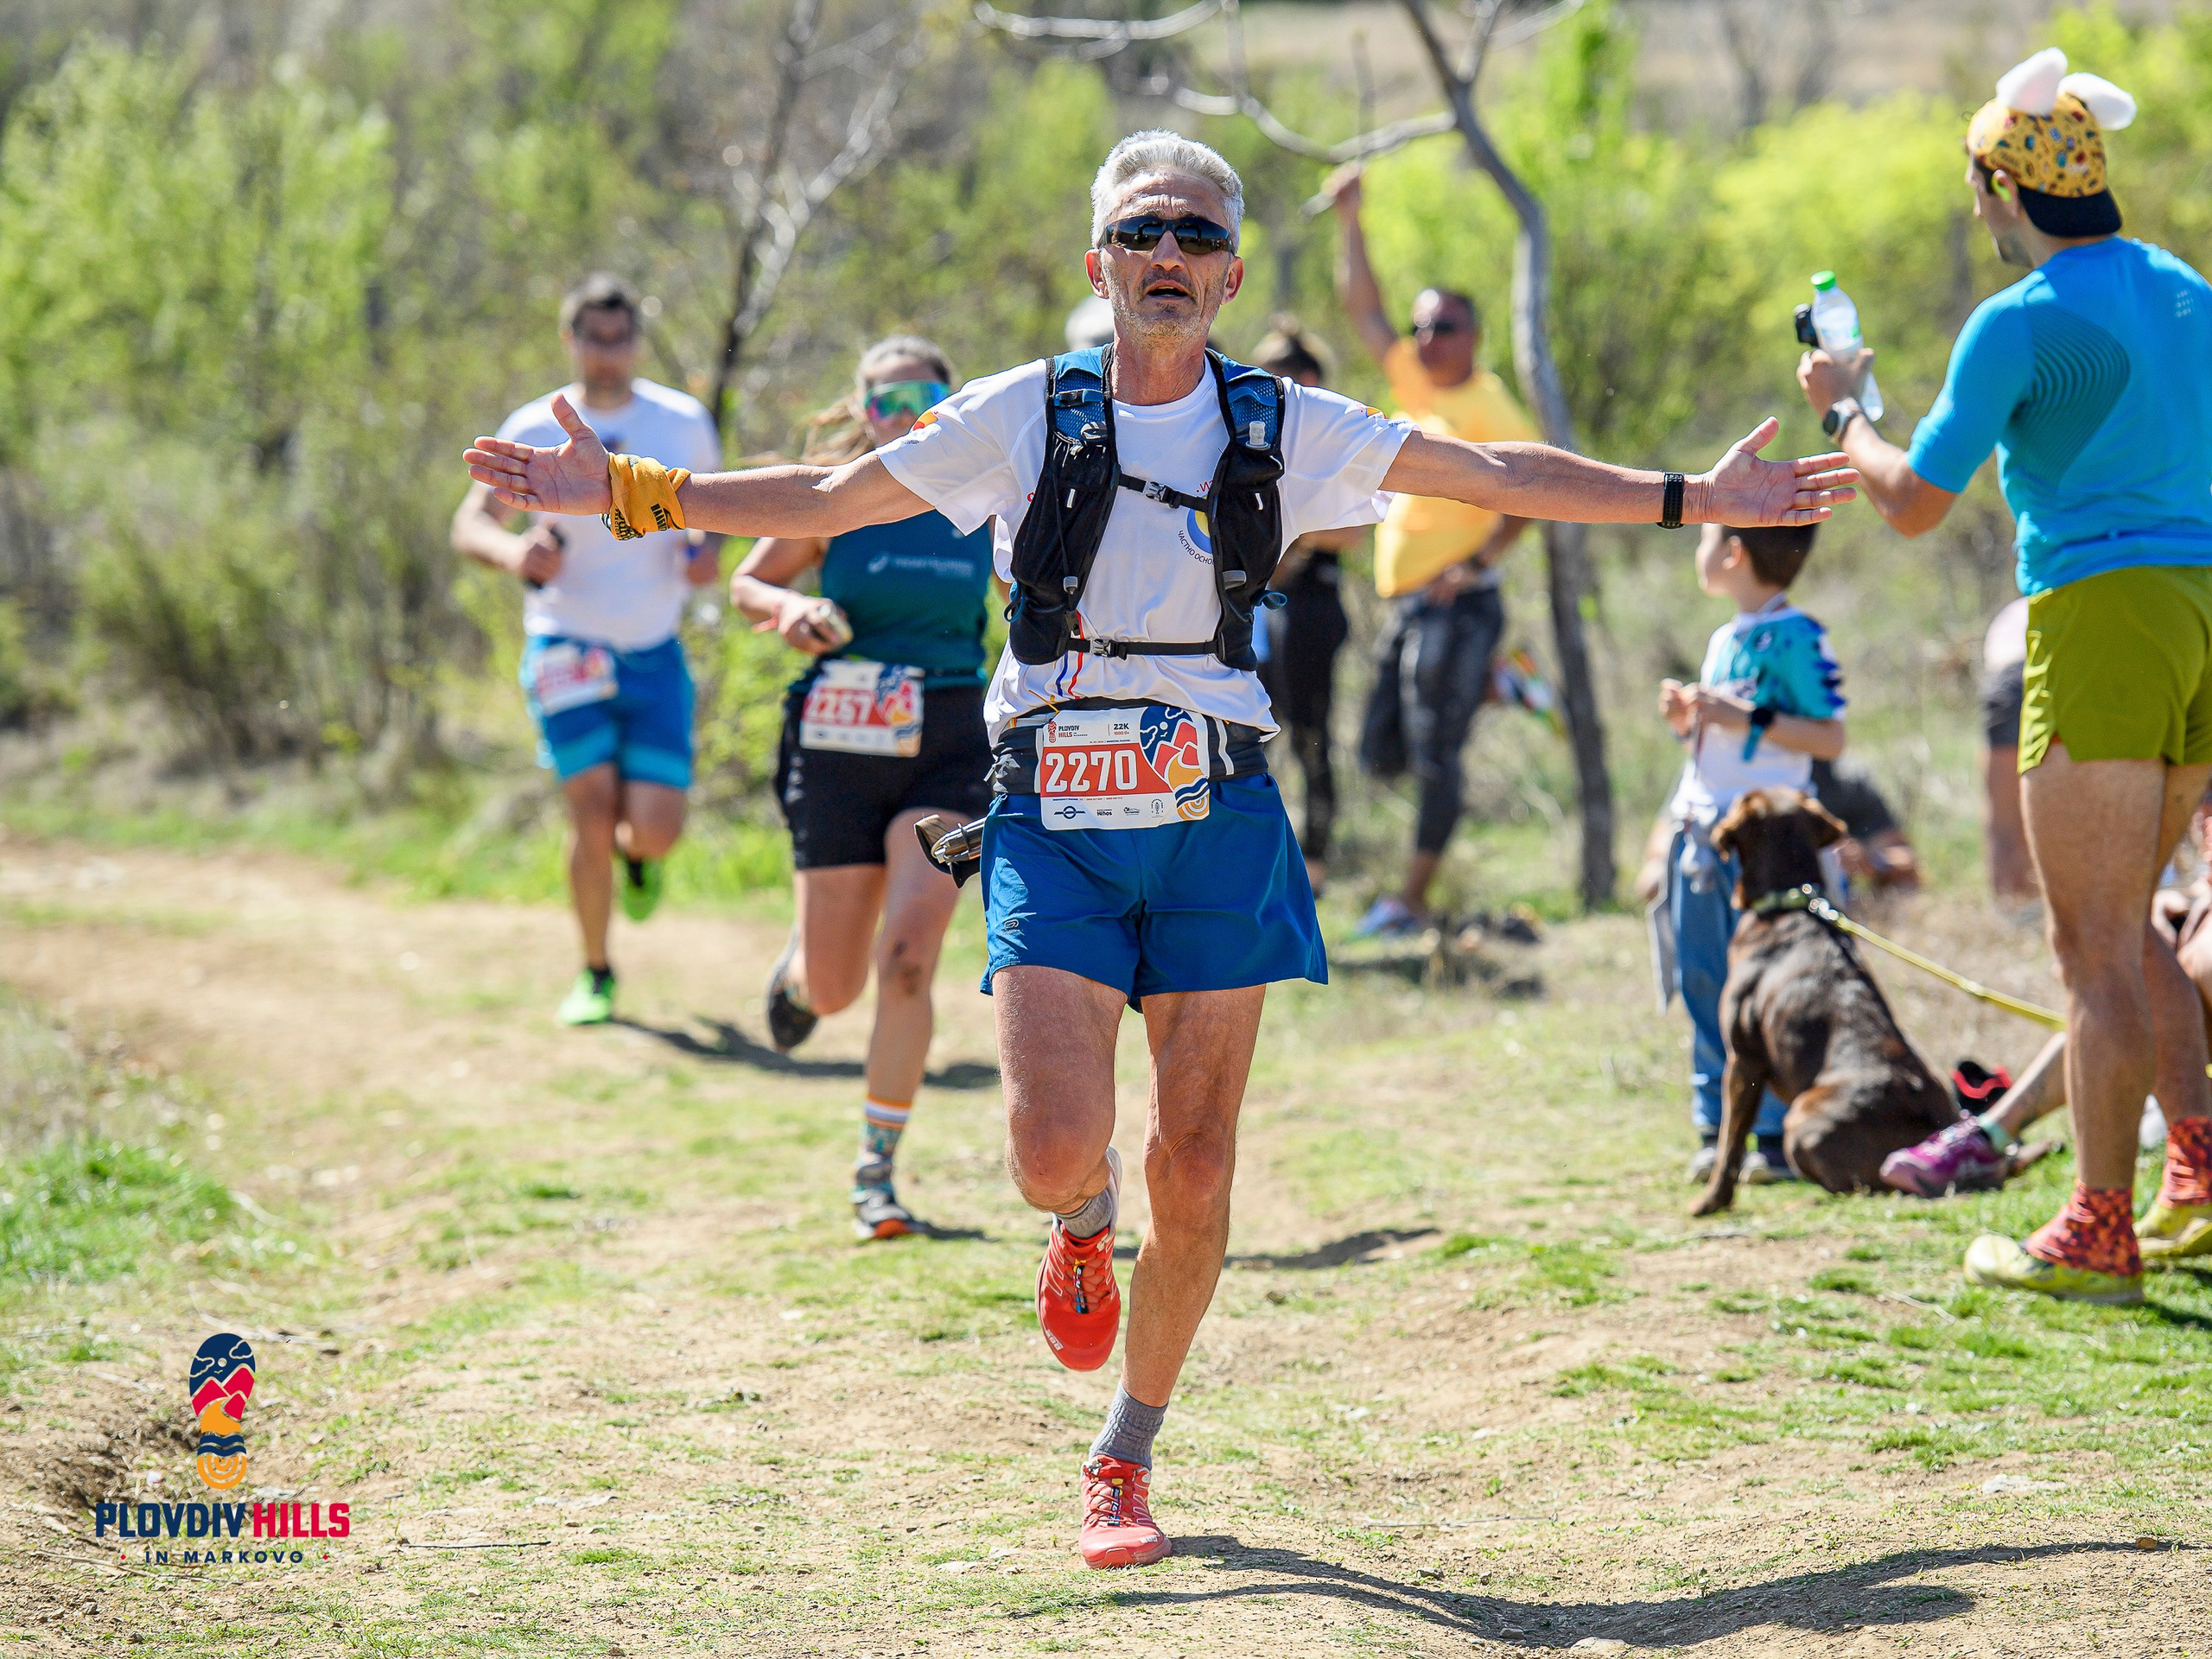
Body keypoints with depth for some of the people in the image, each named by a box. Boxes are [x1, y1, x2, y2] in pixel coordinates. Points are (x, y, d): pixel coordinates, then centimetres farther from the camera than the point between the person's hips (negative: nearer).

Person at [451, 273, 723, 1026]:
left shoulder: (682, 423, 2)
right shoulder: (533, 429, -3)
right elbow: (469, 524, -2)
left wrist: (710, 550, -8)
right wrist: (511, 551, -25)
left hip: (654, 654, 1)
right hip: (565, 647, -1)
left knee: (655, 831, -9)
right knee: (593, 813, -14)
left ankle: (636, 852, 31)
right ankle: (595, 975, 7)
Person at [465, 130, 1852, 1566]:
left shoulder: (1283, 427, 7)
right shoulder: (1025, 416, 4)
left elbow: (1494, 475, 11)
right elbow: (828, 501, 8)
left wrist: (1696, 498, 6)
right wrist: (624, 490, 0)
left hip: (1215, 822, 1)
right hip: (1055, 821, -1)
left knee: (1195, 1171, -1)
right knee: (1057, 1152, -15)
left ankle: (1128, 1458, 18)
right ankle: (1086, 1221, 24)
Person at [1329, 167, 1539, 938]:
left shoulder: (1486, 405, -8)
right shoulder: (1416, 385, 14)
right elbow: (1363, 307, 22)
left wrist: (1475, 563, -21)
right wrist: (1349, 220, 19)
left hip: (1456, 603, -9)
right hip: (1407, 599, 9)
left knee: (1435, 757, -7)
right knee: (1381, 752, 11)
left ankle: (1412, 901, -3)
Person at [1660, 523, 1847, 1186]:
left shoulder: (1796, 637, -8)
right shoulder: (1722, 641, 18)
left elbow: (1830, 737, -14)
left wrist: (1748, 719, -20)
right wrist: (1686, 719, 9)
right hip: (1700, 827, 9)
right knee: (1702, 981, 7)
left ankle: (1778, 1132, -5)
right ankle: (1716, 1128, 12)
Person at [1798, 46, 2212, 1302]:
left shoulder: (2023, 322, -9)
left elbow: (1914, 501, -7)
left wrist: (1844, 410, 9)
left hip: (2102, 623, -8)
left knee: (2097, 942, -4)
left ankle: (2101, 1235, -2)